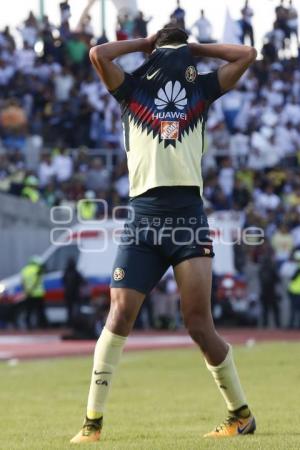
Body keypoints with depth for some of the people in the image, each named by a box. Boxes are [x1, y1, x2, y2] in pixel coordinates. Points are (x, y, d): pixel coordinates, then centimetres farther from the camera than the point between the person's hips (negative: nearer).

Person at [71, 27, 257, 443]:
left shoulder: (201, 90, 19)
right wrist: (147, 43, 14)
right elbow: (98, 55, 1)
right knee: (119, 316, -7)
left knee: (199, 325, -4)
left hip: (189, 216, 0)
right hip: (143, 218, 0)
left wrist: (195, 48, 21)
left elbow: (247, 55, 15)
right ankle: (92, 422, -3)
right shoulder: (133, 90, 15)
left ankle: (241, 414, 7)